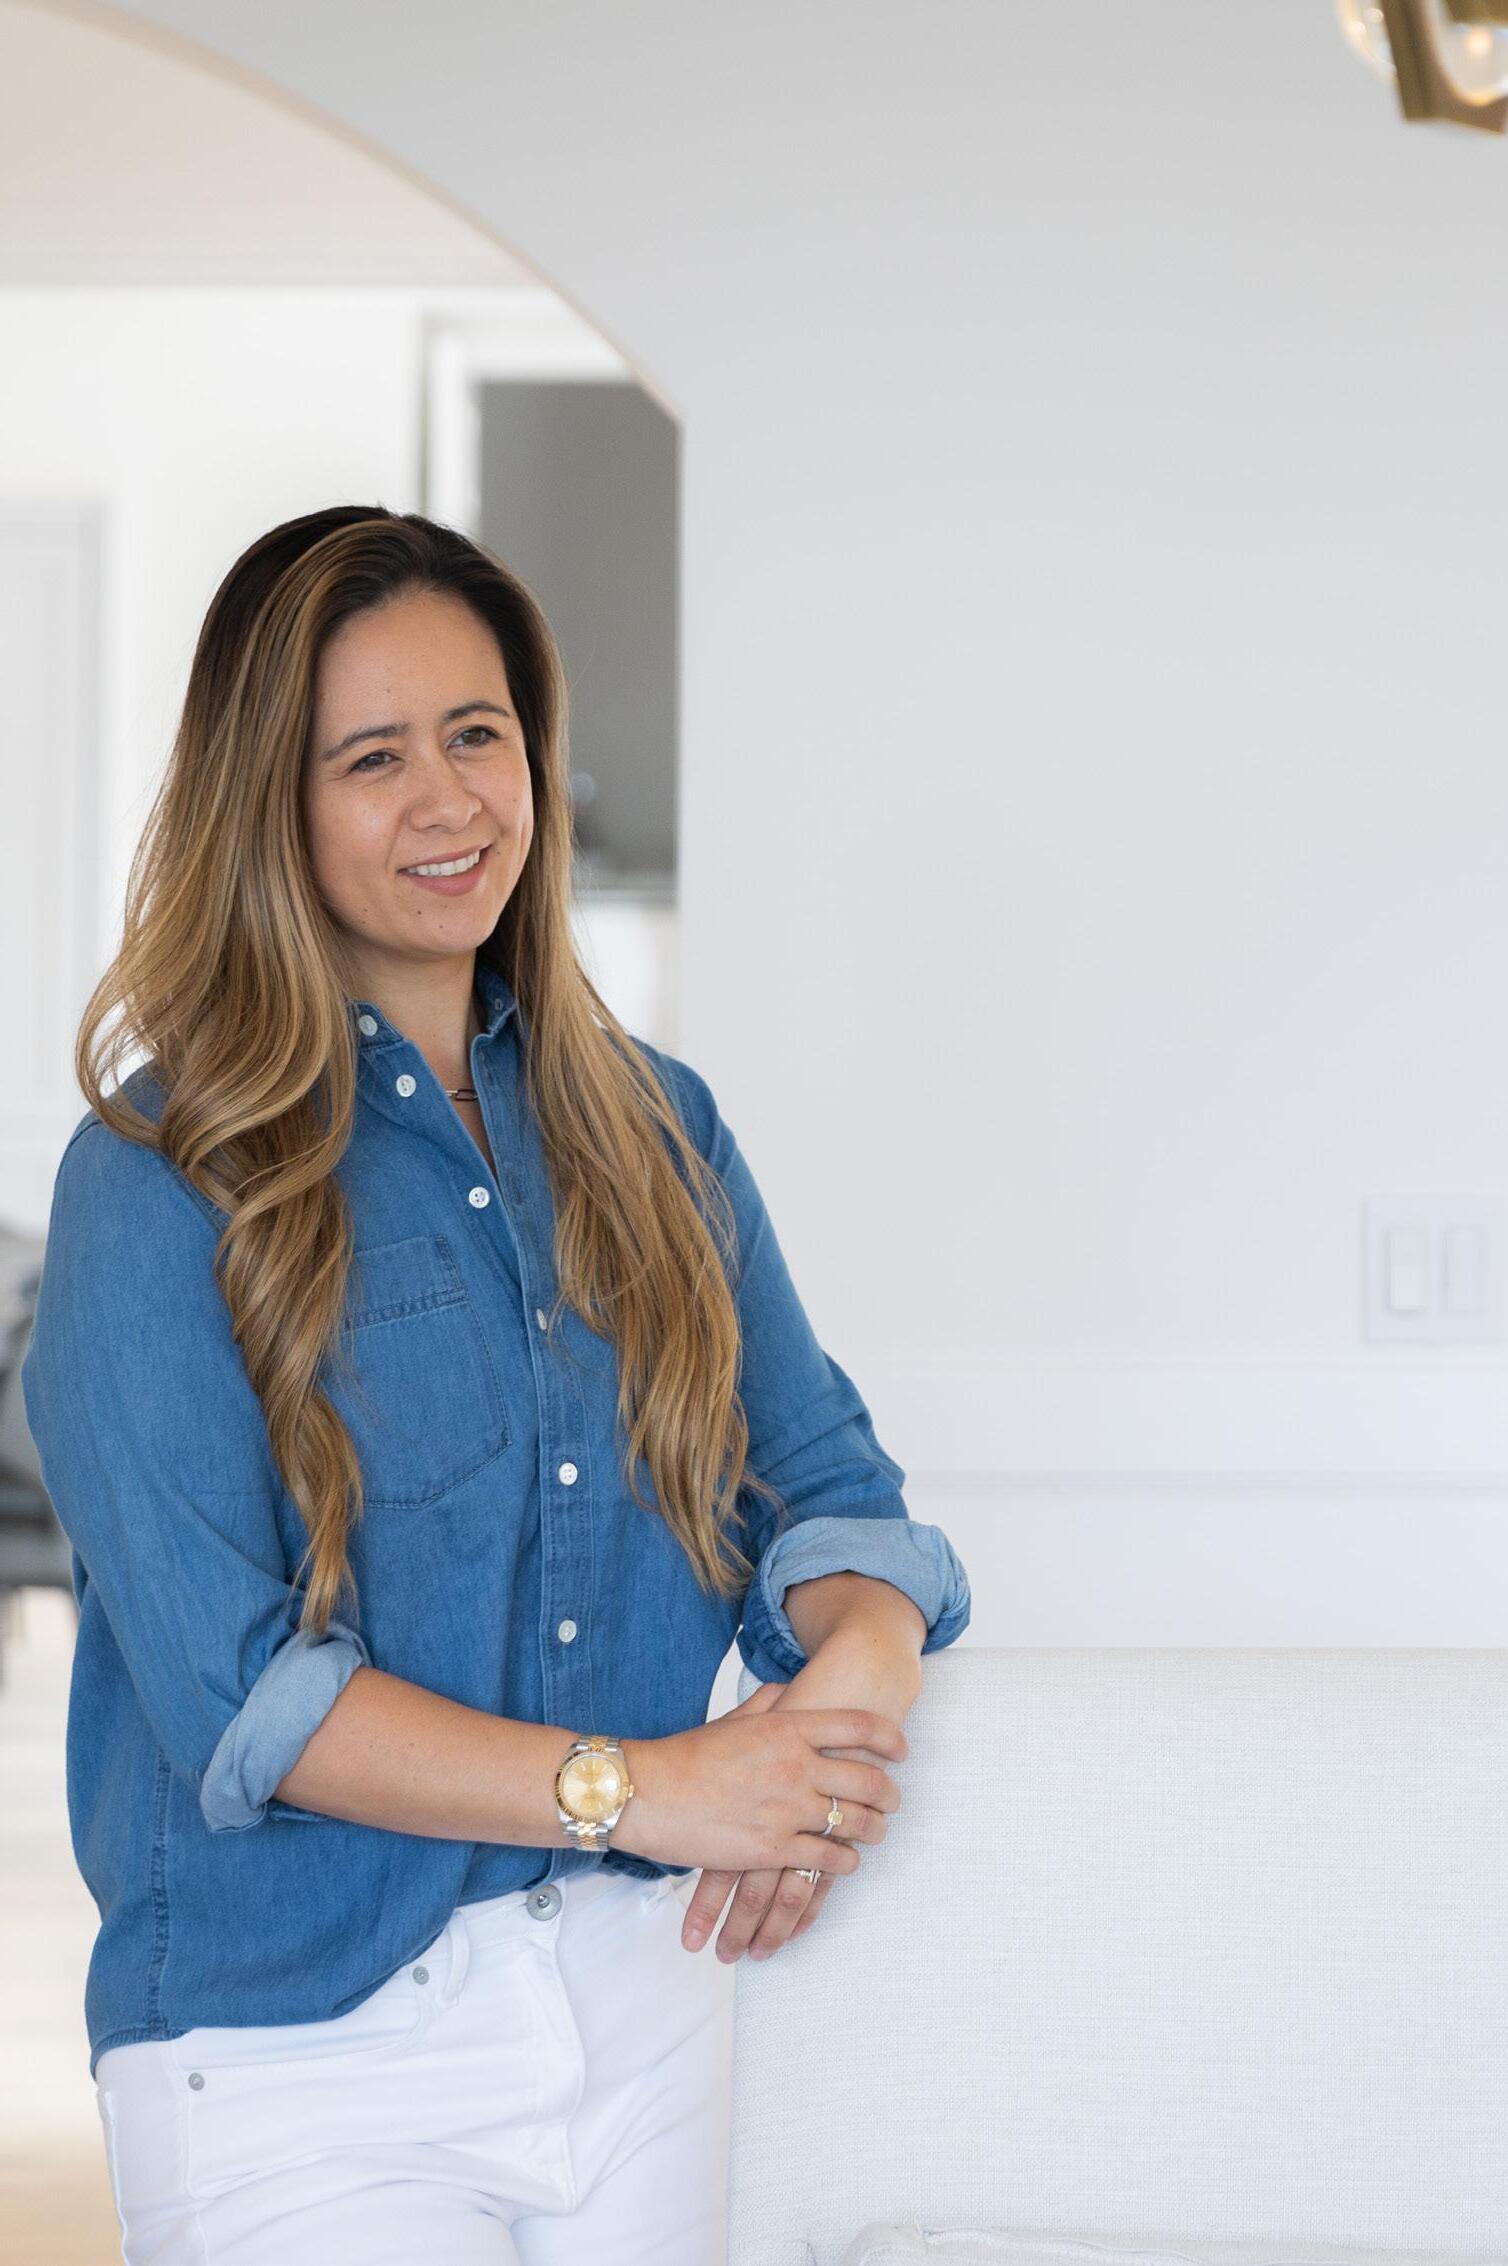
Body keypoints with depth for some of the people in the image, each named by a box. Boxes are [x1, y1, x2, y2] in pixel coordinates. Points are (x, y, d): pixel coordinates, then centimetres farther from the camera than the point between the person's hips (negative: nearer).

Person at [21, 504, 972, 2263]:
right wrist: (637, 1788, -22)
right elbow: (227, 1683, -16)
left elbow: (821, 1483, 7)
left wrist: (859, 1670, -16)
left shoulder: (649, 1126, 9)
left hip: (640, 2007, 5)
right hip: (299, 2045, -5)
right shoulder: (160, 1180, -9)